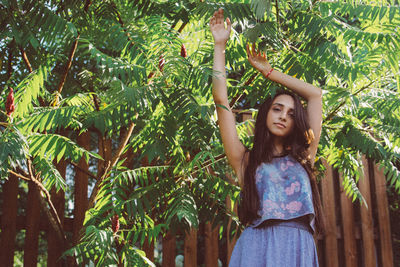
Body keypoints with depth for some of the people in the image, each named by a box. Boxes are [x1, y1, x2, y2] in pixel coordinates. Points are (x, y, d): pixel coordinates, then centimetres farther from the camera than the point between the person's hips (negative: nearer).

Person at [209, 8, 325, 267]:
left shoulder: (303, 156, 20)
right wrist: (220, 46, 16)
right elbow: (221, 100, 10)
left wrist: (269, 72, 29)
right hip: (259, 246, -2)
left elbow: (315, 94, 23)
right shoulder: (247, 160, 14)